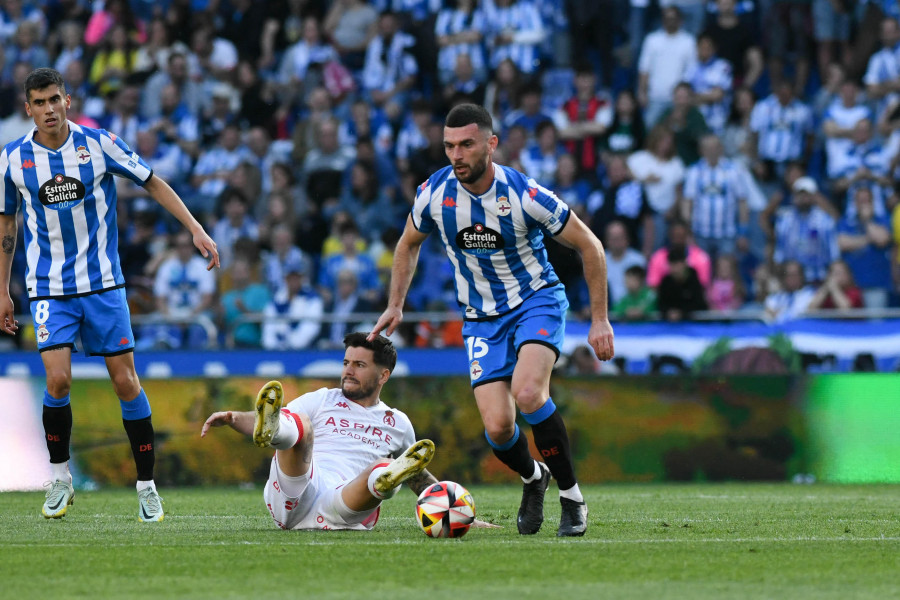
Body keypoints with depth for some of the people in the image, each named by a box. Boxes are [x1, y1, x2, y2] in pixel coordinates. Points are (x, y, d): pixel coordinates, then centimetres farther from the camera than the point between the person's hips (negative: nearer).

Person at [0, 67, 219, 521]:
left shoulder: (98, 144, -5)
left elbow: (153, 183, 4)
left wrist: (195, 228, -3)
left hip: (102, 282, 0)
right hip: (48, 288, 0)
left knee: (125, 381, -3)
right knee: (57, 380, -16)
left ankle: (146, 485, 8)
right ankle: (60, 479, 5)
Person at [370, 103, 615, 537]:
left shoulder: (524, 195, -22)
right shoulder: (435, 193, -11)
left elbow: (589, 245, -9)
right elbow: (409, 243, 13)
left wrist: (600, 319, -8)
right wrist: (395, 305, 9)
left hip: (537, 301, -3)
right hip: (482, 318, 3)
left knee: (527, 393, -30)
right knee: (497, 427, -12)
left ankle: (571, 496, -11)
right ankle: (532, 478, 24)